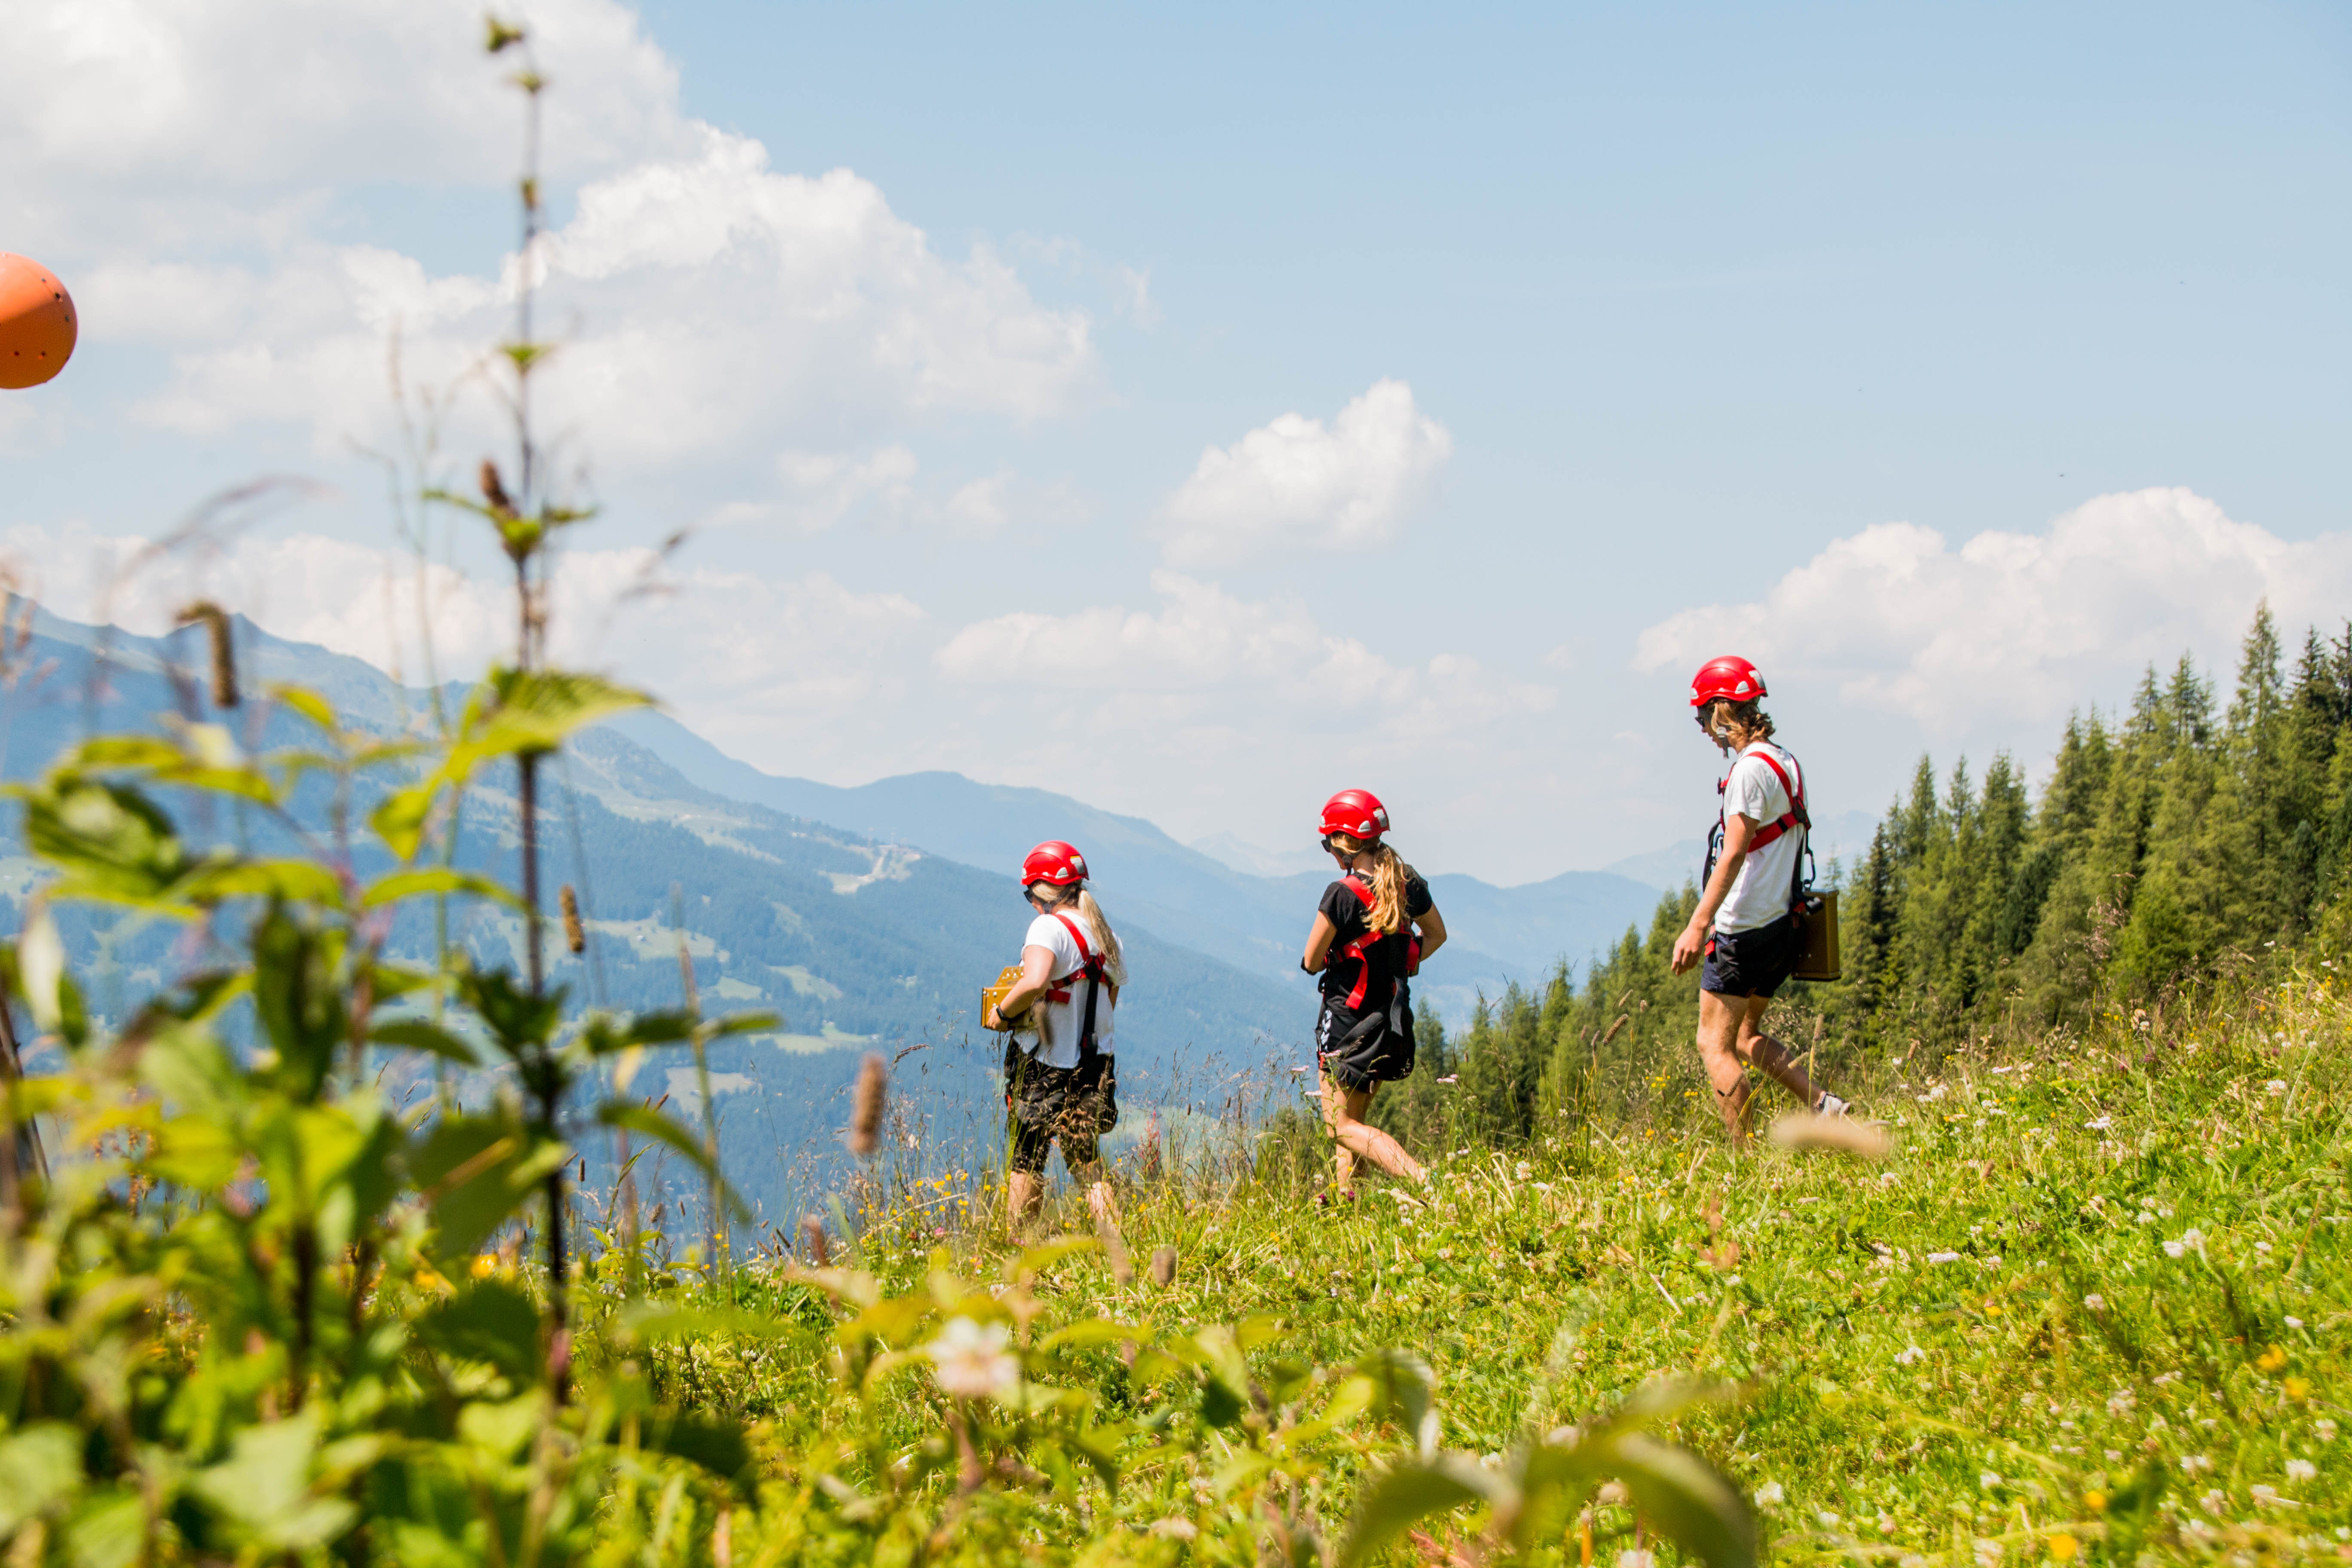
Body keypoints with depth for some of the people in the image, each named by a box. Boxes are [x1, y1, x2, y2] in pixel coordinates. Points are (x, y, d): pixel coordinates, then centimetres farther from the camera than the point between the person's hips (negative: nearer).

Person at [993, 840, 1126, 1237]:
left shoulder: (1049, 928, -14)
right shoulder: (1106, 933, 9)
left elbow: (1035, 983, -31)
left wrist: (1002, 1010, -15)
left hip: (1043, 1067, -6)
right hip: (1094, 1065, 6)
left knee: (1027, 1163, 5)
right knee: (1088, 1162, 9)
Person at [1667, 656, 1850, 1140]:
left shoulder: (1751, 768, -16)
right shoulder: (1784, 761, 13)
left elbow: (1734, 854, -22)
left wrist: (1698, 926, -24)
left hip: (1744, 929, -10)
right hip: (1779, 922, 10)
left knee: (1715, 1045, -4)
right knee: (1746, 1036, 20)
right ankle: (1823, 1106, 7)